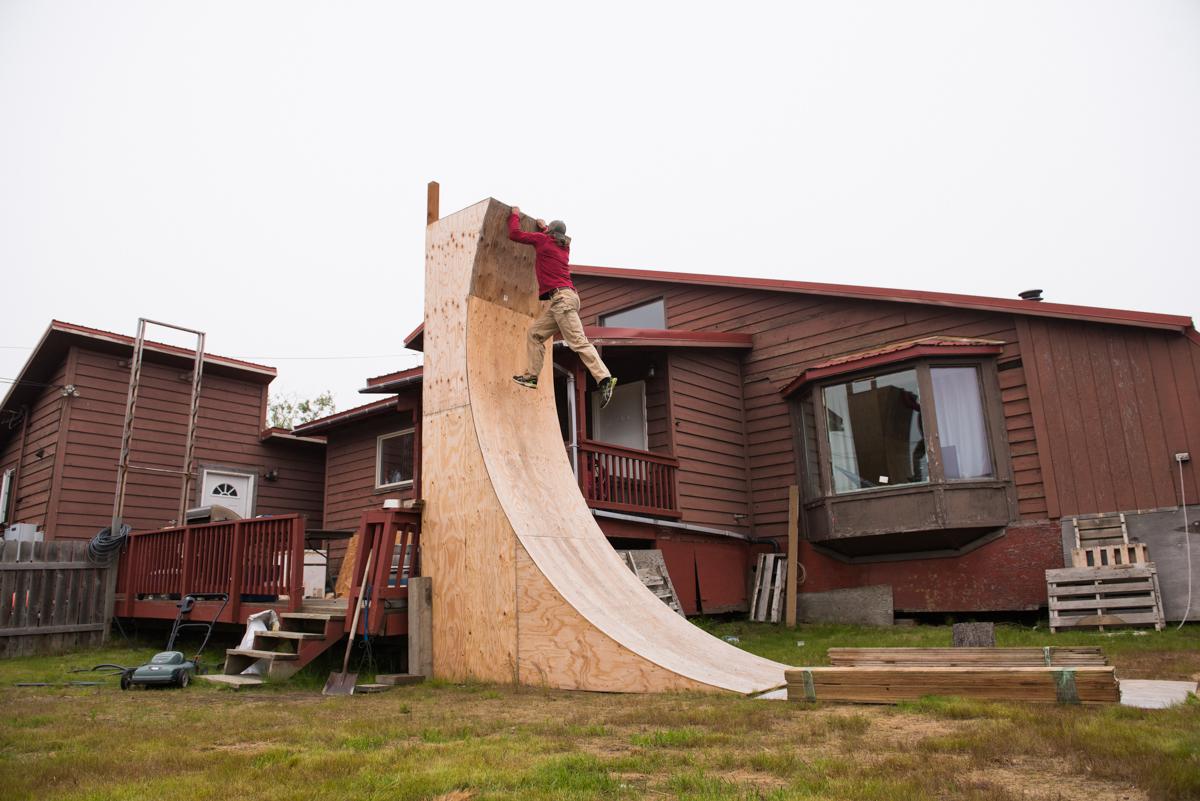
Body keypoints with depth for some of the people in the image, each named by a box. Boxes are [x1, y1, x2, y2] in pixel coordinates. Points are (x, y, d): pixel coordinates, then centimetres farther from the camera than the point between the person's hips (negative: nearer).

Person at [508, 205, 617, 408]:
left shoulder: (542, 240, 3)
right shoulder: (564, 247, 23)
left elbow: (514, 234, 7)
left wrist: (515, 216, 23)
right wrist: (544, 228, 54)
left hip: (560, 298, -9)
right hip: (560, 300, 9)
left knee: (578, 341, -17)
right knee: (534, 333, 12)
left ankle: (605, 379, -25)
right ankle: (532, 376, 9)